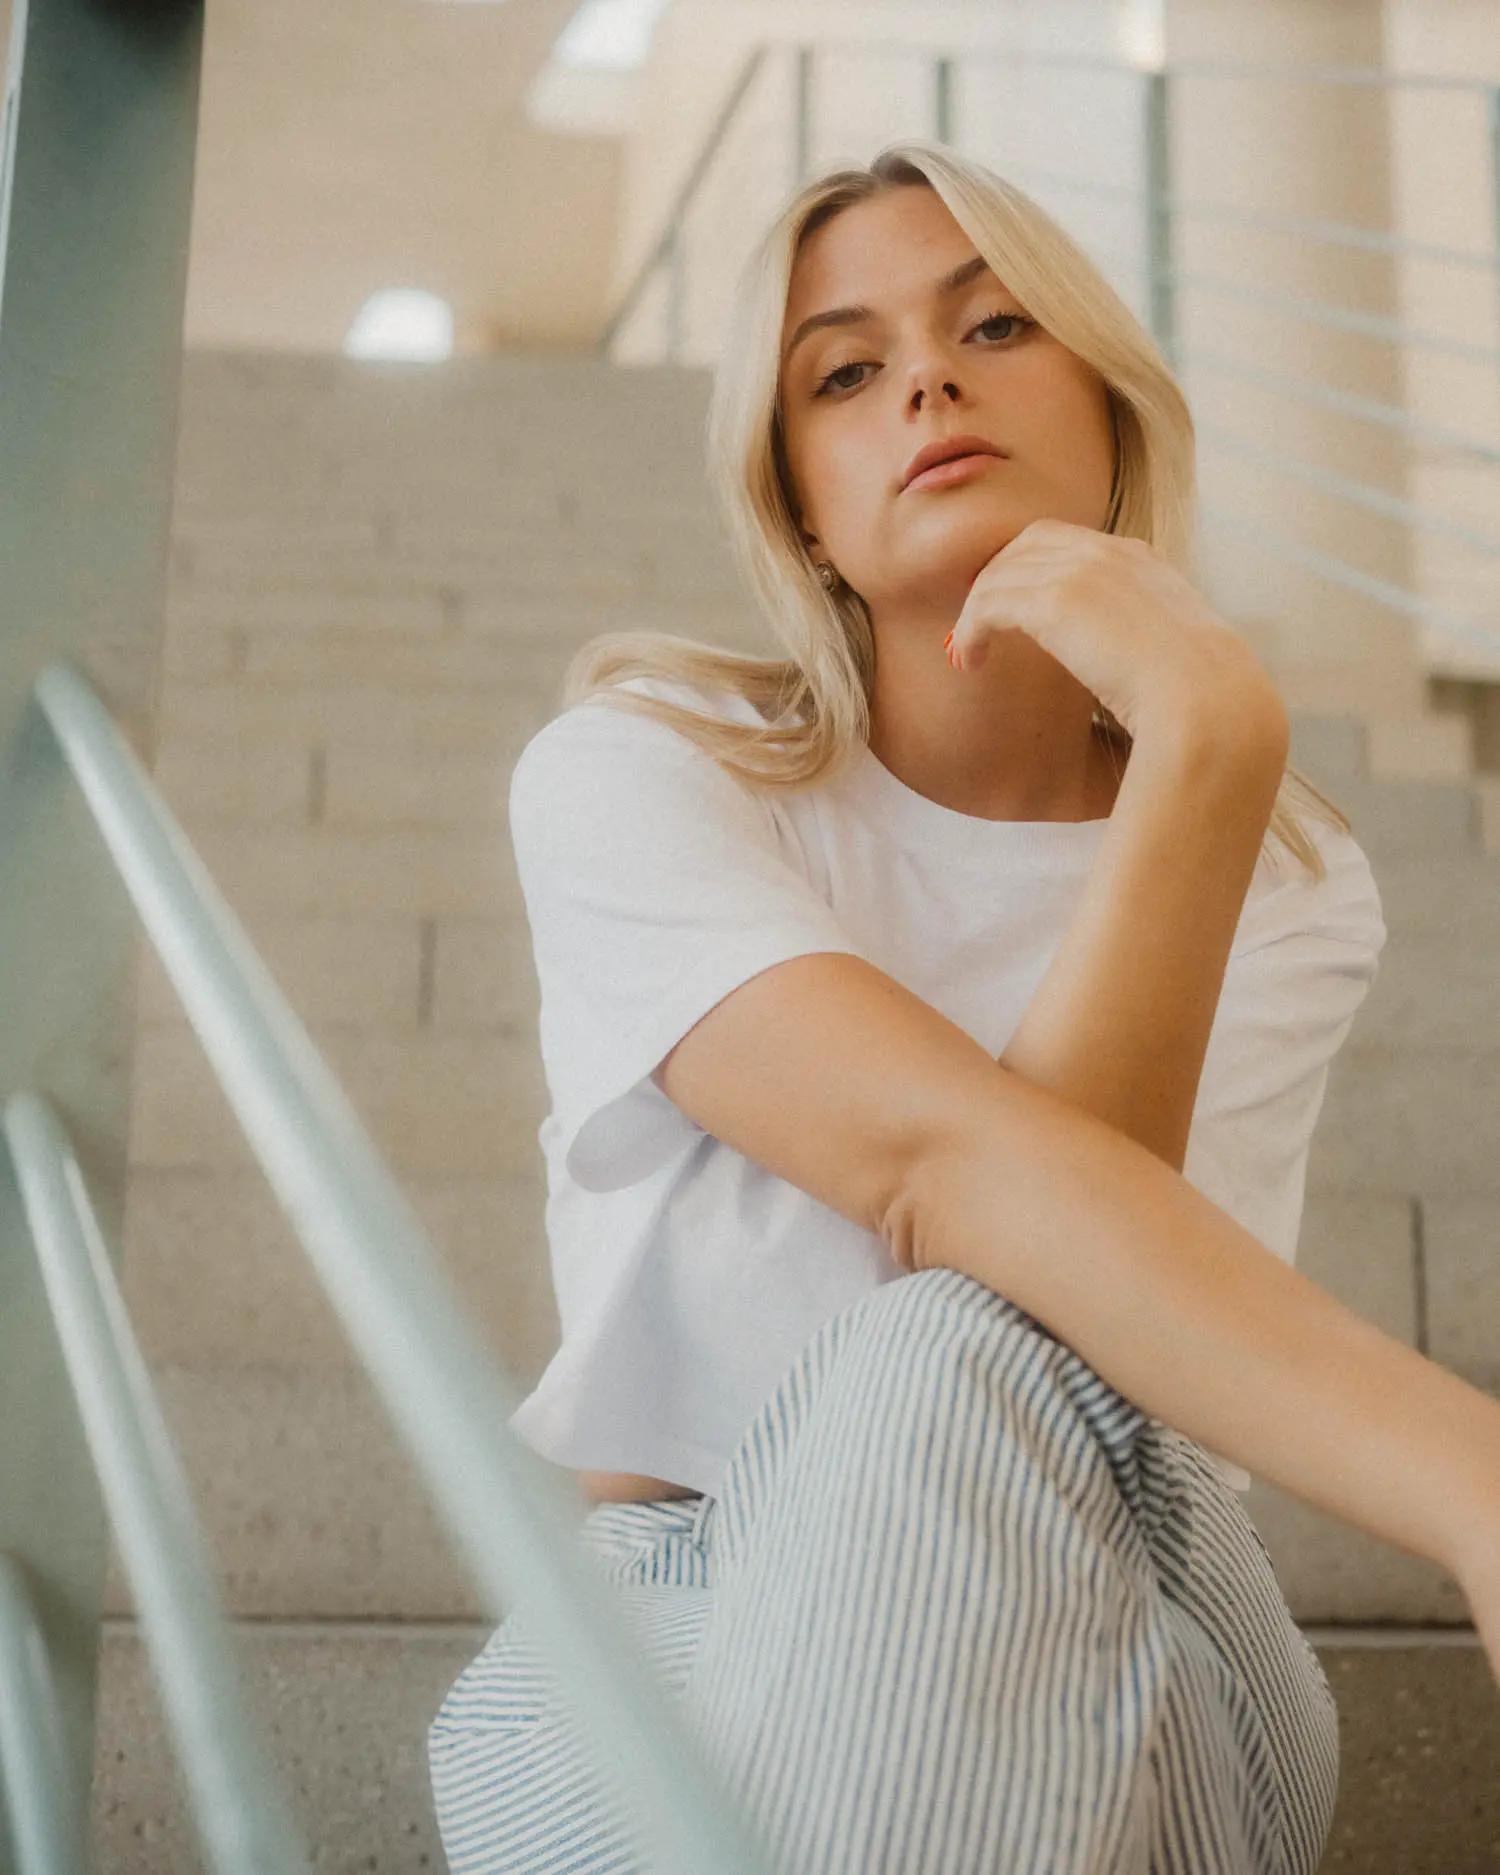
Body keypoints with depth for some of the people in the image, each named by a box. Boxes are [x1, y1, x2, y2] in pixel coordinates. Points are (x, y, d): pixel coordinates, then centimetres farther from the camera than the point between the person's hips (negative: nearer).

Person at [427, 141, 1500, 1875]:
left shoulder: (1288, 877, -2)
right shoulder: (636, 774, -8)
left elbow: (1005, 1369, -21)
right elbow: (943, 1165, -29)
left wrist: (1211, 739, -27)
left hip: (1093, 1663, 2)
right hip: (676, 1639, -1)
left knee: (966, 1372, -34)